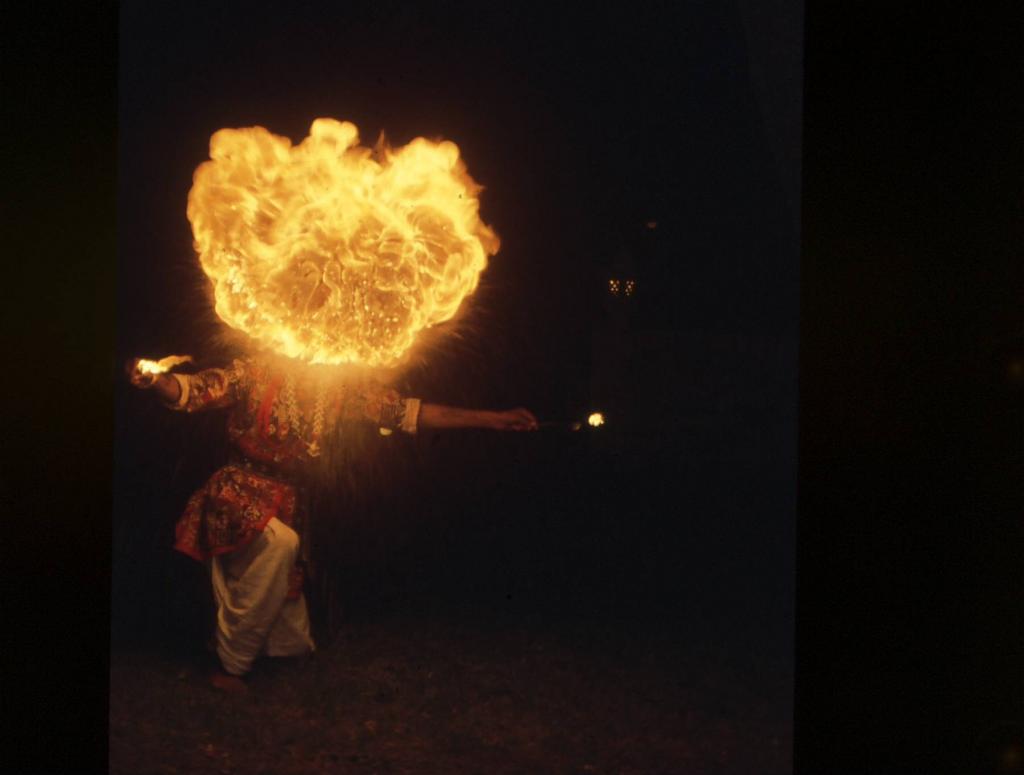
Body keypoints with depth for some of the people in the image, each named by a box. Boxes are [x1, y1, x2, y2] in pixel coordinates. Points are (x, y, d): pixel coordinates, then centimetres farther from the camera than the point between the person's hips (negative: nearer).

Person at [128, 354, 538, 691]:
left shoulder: (343, 390, 0)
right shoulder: (257, 373, -11)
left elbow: (408, 411, 2)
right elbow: (192, 390, -15)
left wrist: (493, 419, -1)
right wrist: (153, 379, -38)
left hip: (287, 504, 5)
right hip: (240, 493, -5)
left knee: (291, 641, 5)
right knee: (278, 543, -36)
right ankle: (231, 665, -19)